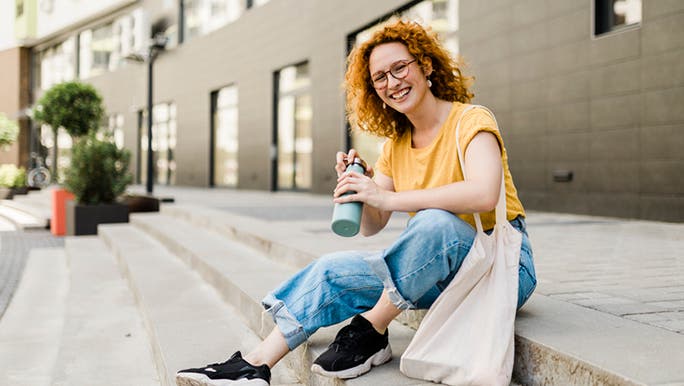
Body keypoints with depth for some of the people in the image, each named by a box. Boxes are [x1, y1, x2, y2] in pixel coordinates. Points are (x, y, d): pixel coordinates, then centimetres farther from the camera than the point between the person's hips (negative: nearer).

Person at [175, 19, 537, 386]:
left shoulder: (471, 121, -11)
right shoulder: (396, 144, 10)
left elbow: (483, 194, -33)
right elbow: (371, 226, 7)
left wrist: (388, 197, -32)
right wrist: (359, 186, -13)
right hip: (441, 272, 6)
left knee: (434, 221, -36)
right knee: (333, 270, -10)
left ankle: (370, 333, -19)